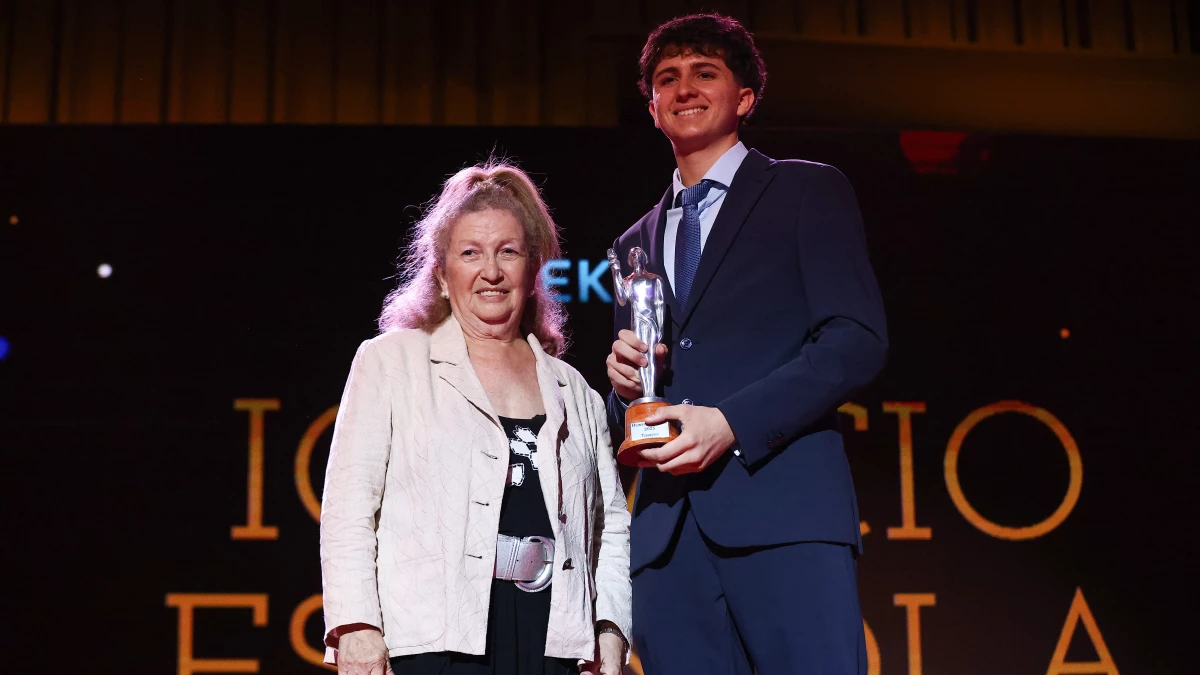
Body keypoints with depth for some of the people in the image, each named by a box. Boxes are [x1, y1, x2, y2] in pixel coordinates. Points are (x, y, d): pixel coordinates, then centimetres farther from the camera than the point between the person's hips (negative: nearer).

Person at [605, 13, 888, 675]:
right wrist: (623, 383, 2)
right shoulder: (636, 243, 25)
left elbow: (858, 339, -3)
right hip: (667, 526, 5)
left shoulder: (809, 192, 10)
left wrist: (731, 421, -14)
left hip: (782, 500, -4)